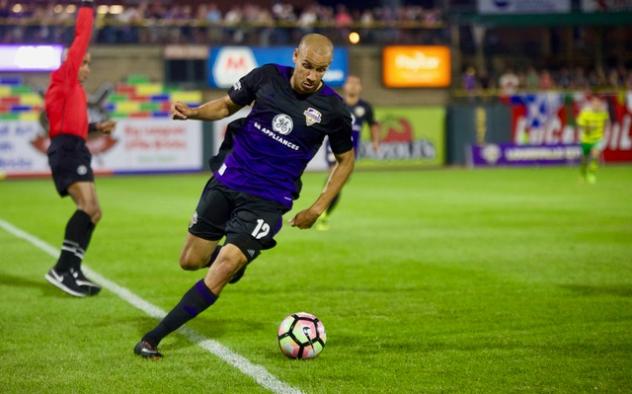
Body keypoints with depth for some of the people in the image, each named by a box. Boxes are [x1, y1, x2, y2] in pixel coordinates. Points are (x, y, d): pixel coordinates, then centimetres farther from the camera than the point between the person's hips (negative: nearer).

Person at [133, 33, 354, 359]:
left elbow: (346, 159, 7)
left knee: (222, 269, -17)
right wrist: (193, 112, -9)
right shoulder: (267, 77, -4)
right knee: (190, 261, 9)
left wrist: (319, 208, 1)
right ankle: (236, 253, 43)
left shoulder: (333, 110, -8)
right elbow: (227, 105, 12)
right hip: (227, 180, 3)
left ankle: (154, 338, -8)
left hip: (268, 200, -3)